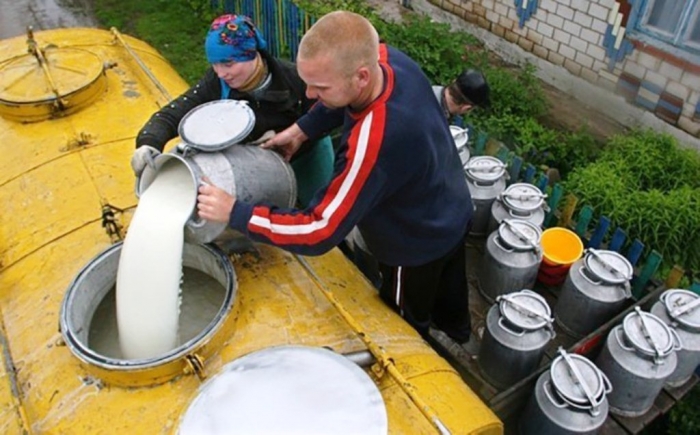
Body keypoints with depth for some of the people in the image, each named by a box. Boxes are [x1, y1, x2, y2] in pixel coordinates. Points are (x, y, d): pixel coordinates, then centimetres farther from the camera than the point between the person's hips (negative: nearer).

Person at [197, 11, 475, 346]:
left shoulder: (374, 142, -46)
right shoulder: (389, 58, -21)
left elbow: (319, 232, -39)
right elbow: (343, 99, 3)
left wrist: (234, 212, -33)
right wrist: (300, 130, -7)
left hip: (417, 246, -8)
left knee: (402, 328, 23)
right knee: (446, 283, 37)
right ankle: (455, 328, 66)